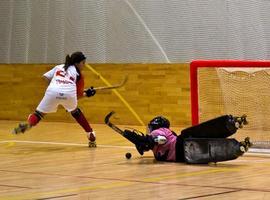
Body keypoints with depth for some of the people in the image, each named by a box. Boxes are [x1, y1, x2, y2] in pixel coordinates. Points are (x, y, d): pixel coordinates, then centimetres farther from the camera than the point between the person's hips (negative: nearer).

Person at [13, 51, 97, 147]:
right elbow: (77, 95, 25)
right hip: (69, 92, 0)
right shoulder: (78, 73, 27)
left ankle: (28, 124, -24)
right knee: (75, 112, 28)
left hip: (53, 91, 0)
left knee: (39, 113, 8)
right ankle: (91, 136, 27)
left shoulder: (59, 67, 33)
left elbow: (46, 77, 20)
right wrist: (86, 94, 44)